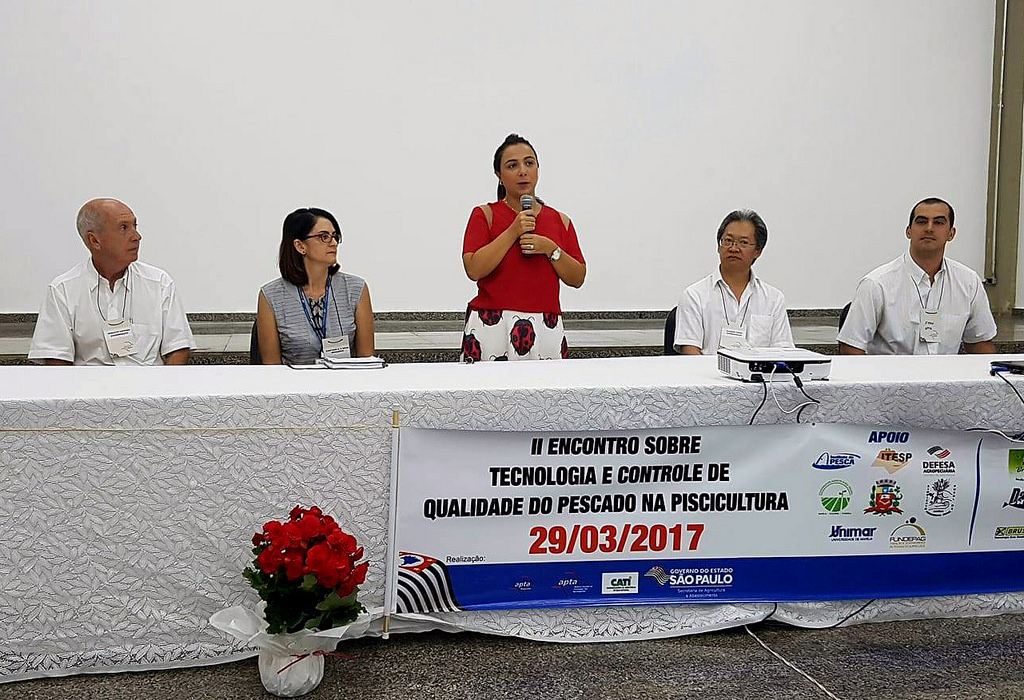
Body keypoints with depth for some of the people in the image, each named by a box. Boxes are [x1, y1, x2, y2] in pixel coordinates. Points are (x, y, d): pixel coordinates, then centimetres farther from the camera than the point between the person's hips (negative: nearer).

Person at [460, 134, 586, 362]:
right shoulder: (485, 215, 3)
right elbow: (473, 269, -10)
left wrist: (551, 249, -7)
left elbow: (577, 278, 9)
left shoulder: (560, 220, 13)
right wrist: (513, 232, -12)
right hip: (492, 327, -3)